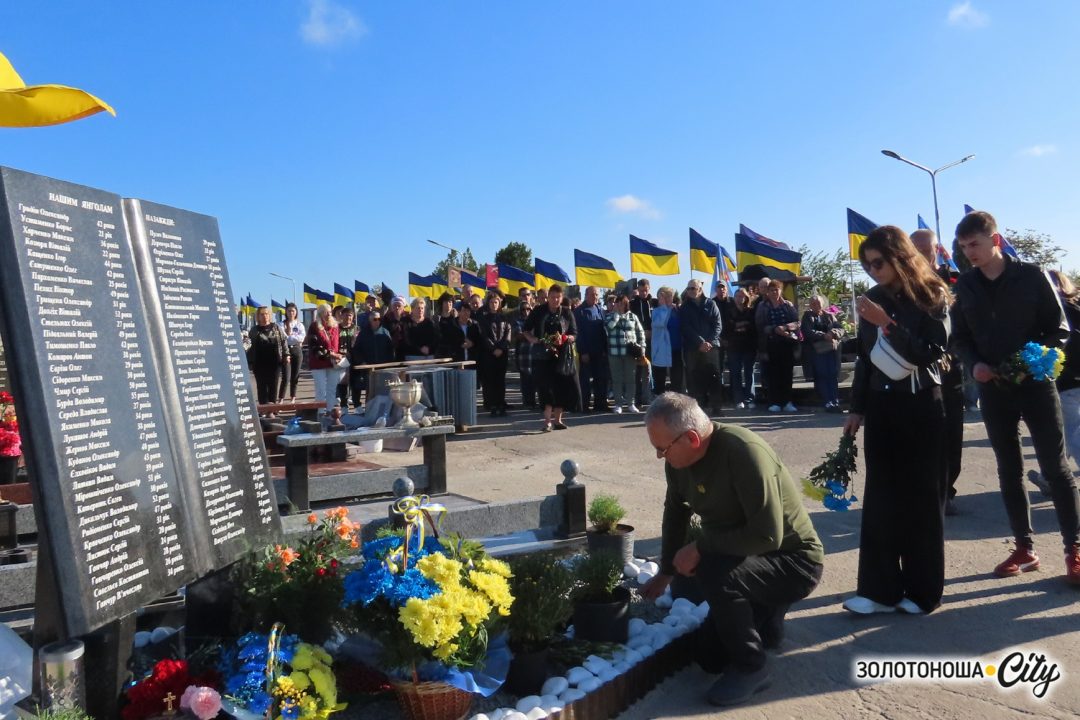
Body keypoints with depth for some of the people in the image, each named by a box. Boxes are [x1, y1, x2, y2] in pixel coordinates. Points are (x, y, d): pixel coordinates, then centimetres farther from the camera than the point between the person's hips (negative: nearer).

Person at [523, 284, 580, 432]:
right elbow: (526, 331, 9)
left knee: (564, 386, 1)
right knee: (547, 386, -10)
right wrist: (535, 340, -10)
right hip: (543, 355, -2)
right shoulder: (538, 311, 5)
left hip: (562, 355, 2)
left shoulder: (567, 313, 7)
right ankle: (548, 419, -9)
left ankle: (557, 418, 15)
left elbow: (574, 335, 6)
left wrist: (565, 339, -15)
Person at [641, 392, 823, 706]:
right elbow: (675, 513, 8)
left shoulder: (745, 453, -33)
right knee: (713, 656, 14)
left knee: (715, 574, -36)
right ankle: (766, 620, 38)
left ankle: (750, 666, -13)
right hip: (743, 558, 8)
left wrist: (700, 548, -28)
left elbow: (767, 536, -35)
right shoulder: (678, 458, -9)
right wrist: (666, 572, 14)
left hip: (793, 562, -8)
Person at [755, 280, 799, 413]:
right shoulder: (762, 306, 7)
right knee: (774, 372, -3)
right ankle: (774, 402, 1)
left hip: (788, 341, 1)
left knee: (788, 372, 0)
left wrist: (785, 327, -15)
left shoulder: (788, 305, 12)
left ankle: (787, 402, 5)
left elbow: (797, 322, 4)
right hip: (772, 342, -1)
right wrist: (775, 329, -16)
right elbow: (761, 326, -2)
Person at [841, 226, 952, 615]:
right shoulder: (874, 299, 7)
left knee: (922, 498, 3)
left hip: (922, 408, -3)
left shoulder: (932, 296, -4)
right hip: (881, 407, 4)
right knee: (880, 498, 0)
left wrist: (887, 323, -21)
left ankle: (923, 589, 14)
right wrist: (856, 408, 9)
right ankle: (880, 588, 5)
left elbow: (933, 353, -13)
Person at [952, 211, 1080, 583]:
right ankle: (1024, 549, 17)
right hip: (993, 388, 3)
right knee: (1009, 471, 8)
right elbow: (961, 336, 10)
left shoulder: (1031, 276, -4)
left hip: (1036, 383, -3)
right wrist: (974, 364, -8)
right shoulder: (965, 286, 4)